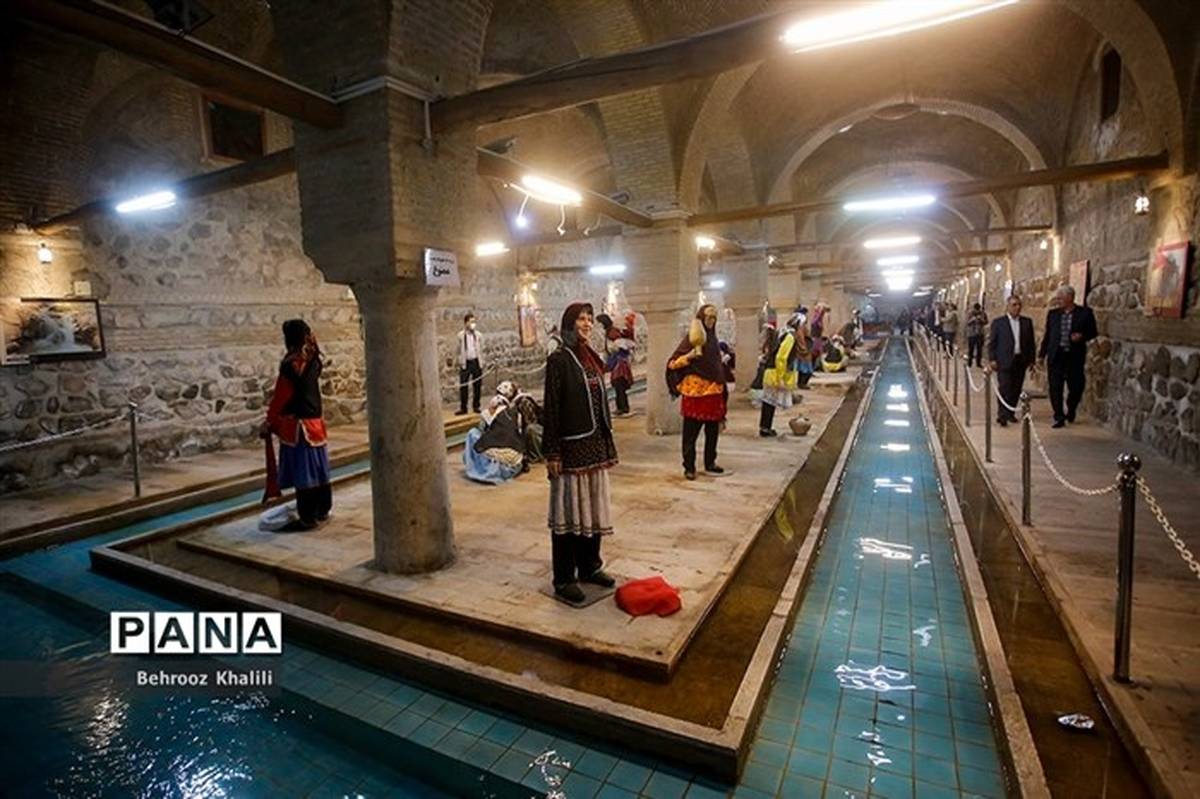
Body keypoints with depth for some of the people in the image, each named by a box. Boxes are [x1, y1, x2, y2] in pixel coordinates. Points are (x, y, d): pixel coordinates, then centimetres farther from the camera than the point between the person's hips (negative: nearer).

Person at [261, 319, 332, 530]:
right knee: (317, 469, 14)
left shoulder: (292, 364, -16)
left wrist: (268, 422, -4)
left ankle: (307, 518, 4)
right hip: (315, 422, 8)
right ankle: (322, 510, 24)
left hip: (298, 425, -8)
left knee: (302, 471, -2)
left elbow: (280, 397, -12)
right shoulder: (313, 360, 7)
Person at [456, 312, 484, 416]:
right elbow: (459, 350, 2)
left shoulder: (478, 335, 3)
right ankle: (463, 408, 7)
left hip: (476, 362, 1)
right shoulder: (460, 335, 0)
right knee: (463, 386, 0)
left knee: (477, 385, 6)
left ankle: (476, 406, 17)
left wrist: (481, 363, 0)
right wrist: (460, 363, -3)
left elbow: (481, 350, 5)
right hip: (466, 362, -1)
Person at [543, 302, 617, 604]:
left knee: (594, 507, 15)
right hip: (571, 446, -7)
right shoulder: (559, 359, -11)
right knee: (569, 509, 2)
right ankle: (564, 579, 15)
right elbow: (550, 409, -13)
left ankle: (589, 567, 31)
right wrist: (551, 453, -15)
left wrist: (607, 443, 14)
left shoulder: (591, 357, 11)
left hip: (596, 444, 8)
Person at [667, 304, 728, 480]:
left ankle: (710, 463, 26)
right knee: (691, 431, 0)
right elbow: (672, 363, -12)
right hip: (695, 390, -7)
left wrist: (723, 361, 14)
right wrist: (689, 356, -24)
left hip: (713, 390, 7)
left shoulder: (713, 339, 14)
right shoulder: (691, 338, -6)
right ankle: (689, 467, 8)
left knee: (713, 430, 12)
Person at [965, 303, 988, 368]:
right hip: (971, 333, -2)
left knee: (979, 348, 3)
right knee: (970, 348, 0)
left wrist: (981, 320, -16)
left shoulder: (983, 313, 4)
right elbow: (967, 322, -4)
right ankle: (969, 362, 10)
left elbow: (986, 322, 3)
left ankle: (978, 363, 11)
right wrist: (972, 320, -23)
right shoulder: (970, 314, 0)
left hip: (980, 334, 2)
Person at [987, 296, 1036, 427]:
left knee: (1016, 390, 6)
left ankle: (1010, 413, 18)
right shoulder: (998, 322, 0)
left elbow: (1031, 342, 13)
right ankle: (1002, 415, -3)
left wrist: (1031, 359, 9)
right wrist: (992, 359, -7)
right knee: (1004, 389, -7)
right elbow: (991, 342, -1)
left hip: (1021, 361, 4)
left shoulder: (1027, 322, 10)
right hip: (1004, 361, -4)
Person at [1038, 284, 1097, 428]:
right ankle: (1059, 417, 8)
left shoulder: (1085, 313, 0)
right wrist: (1042, 354, 8)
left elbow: (1092, 332, 5)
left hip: (1075, 356, -1)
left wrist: (1082, 336, -17)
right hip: (1056, 355, 2)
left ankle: (1070, 410, 32)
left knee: (1076, 387, 4)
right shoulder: (1053, 313, 7)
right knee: (1055, 387, -1)